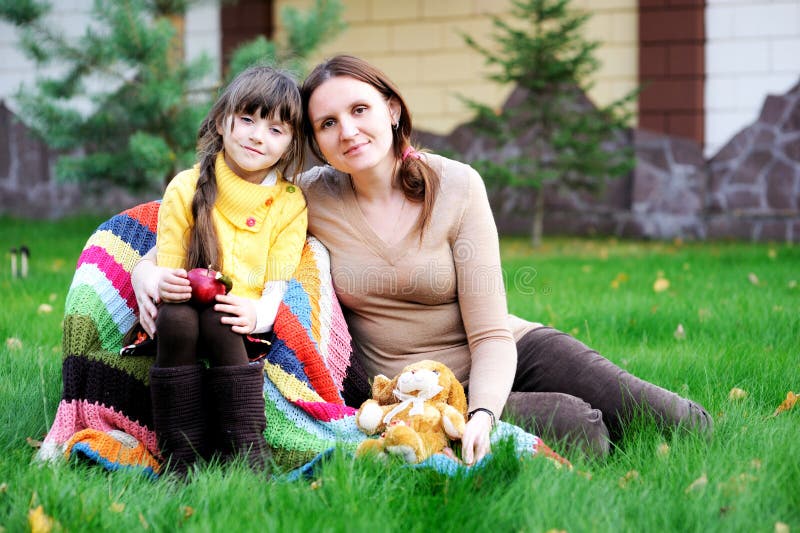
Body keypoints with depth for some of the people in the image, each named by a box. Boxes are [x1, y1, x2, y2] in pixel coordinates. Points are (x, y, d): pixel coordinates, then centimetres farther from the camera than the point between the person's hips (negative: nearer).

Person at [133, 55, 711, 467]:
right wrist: (147, 270, -21)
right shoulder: (312, 197, -8)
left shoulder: (456, 187, -11)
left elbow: (491, 335, -13)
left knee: (689, 430, -13)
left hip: (505, 357, 1)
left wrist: (483, 414, -31)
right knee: (575, 428, -29)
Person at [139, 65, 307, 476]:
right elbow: (165, 264, 2)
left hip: (240, 322, 0)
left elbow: (278, 284, -2)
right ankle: (181, 460, -34)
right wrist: (160, 281, -24)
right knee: (176, 317, -34)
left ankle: (248, 457, -36)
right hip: (180, 325, 0)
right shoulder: (186, 188, 3)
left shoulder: (290, 204, 5)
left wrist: (259, 314, -26)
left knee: (217, 321, -34)